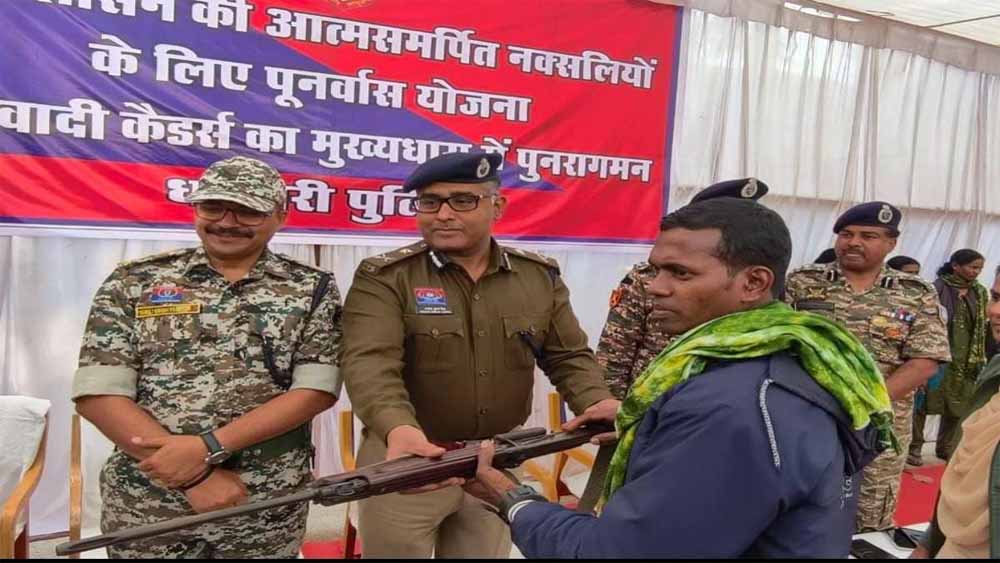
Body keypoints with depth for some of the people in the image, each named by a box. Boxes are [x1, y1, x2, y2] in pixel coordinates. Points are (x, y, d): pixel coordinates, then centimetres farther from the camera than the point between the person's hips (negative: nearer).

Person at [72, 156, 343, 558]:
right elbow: (98, 395, -6)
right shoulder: (134, 283, 1)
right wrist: (194, 475, -14)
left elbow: (316, 391, -9)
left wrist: (207, 448, -18)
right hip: (145, 514, 1)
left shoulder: (312, 290, 0)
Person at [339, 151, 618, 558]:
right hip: (405, 460, -3)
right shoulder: (384, 278, -10)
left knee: (488, 551, 20)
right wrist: (398, 429, -42)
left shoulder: (540, 278, 2)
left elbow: (569, 357, 7)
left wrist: (595, 402, -14)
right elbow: (370, 363, -23)